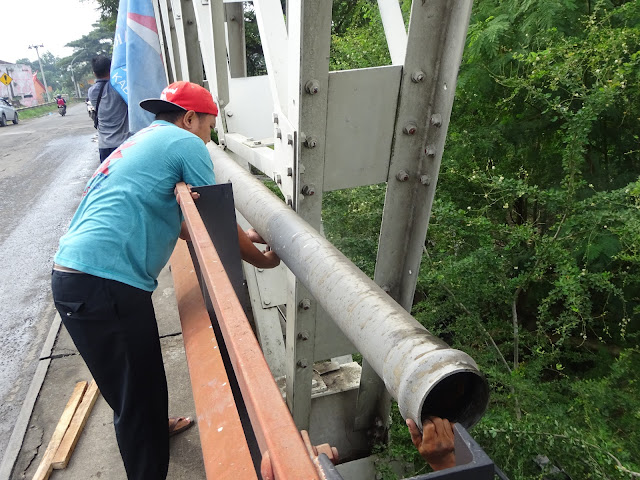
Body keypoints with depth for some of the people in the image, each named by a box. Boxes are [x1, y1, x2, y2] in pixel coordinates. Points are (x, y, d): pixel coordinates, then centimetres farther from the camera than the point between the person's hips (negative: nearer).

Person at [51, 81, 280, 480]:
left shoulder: (140, 142, 24)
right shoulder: (186, 143, -4)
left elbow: (182, 226, 26)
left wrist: (240, 236, 25)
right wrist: (261, 259, 12)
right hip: (104, 284, -10)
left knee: (139, 378, 29)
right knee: (137, 396, 4)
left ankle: (156, 426, 51)